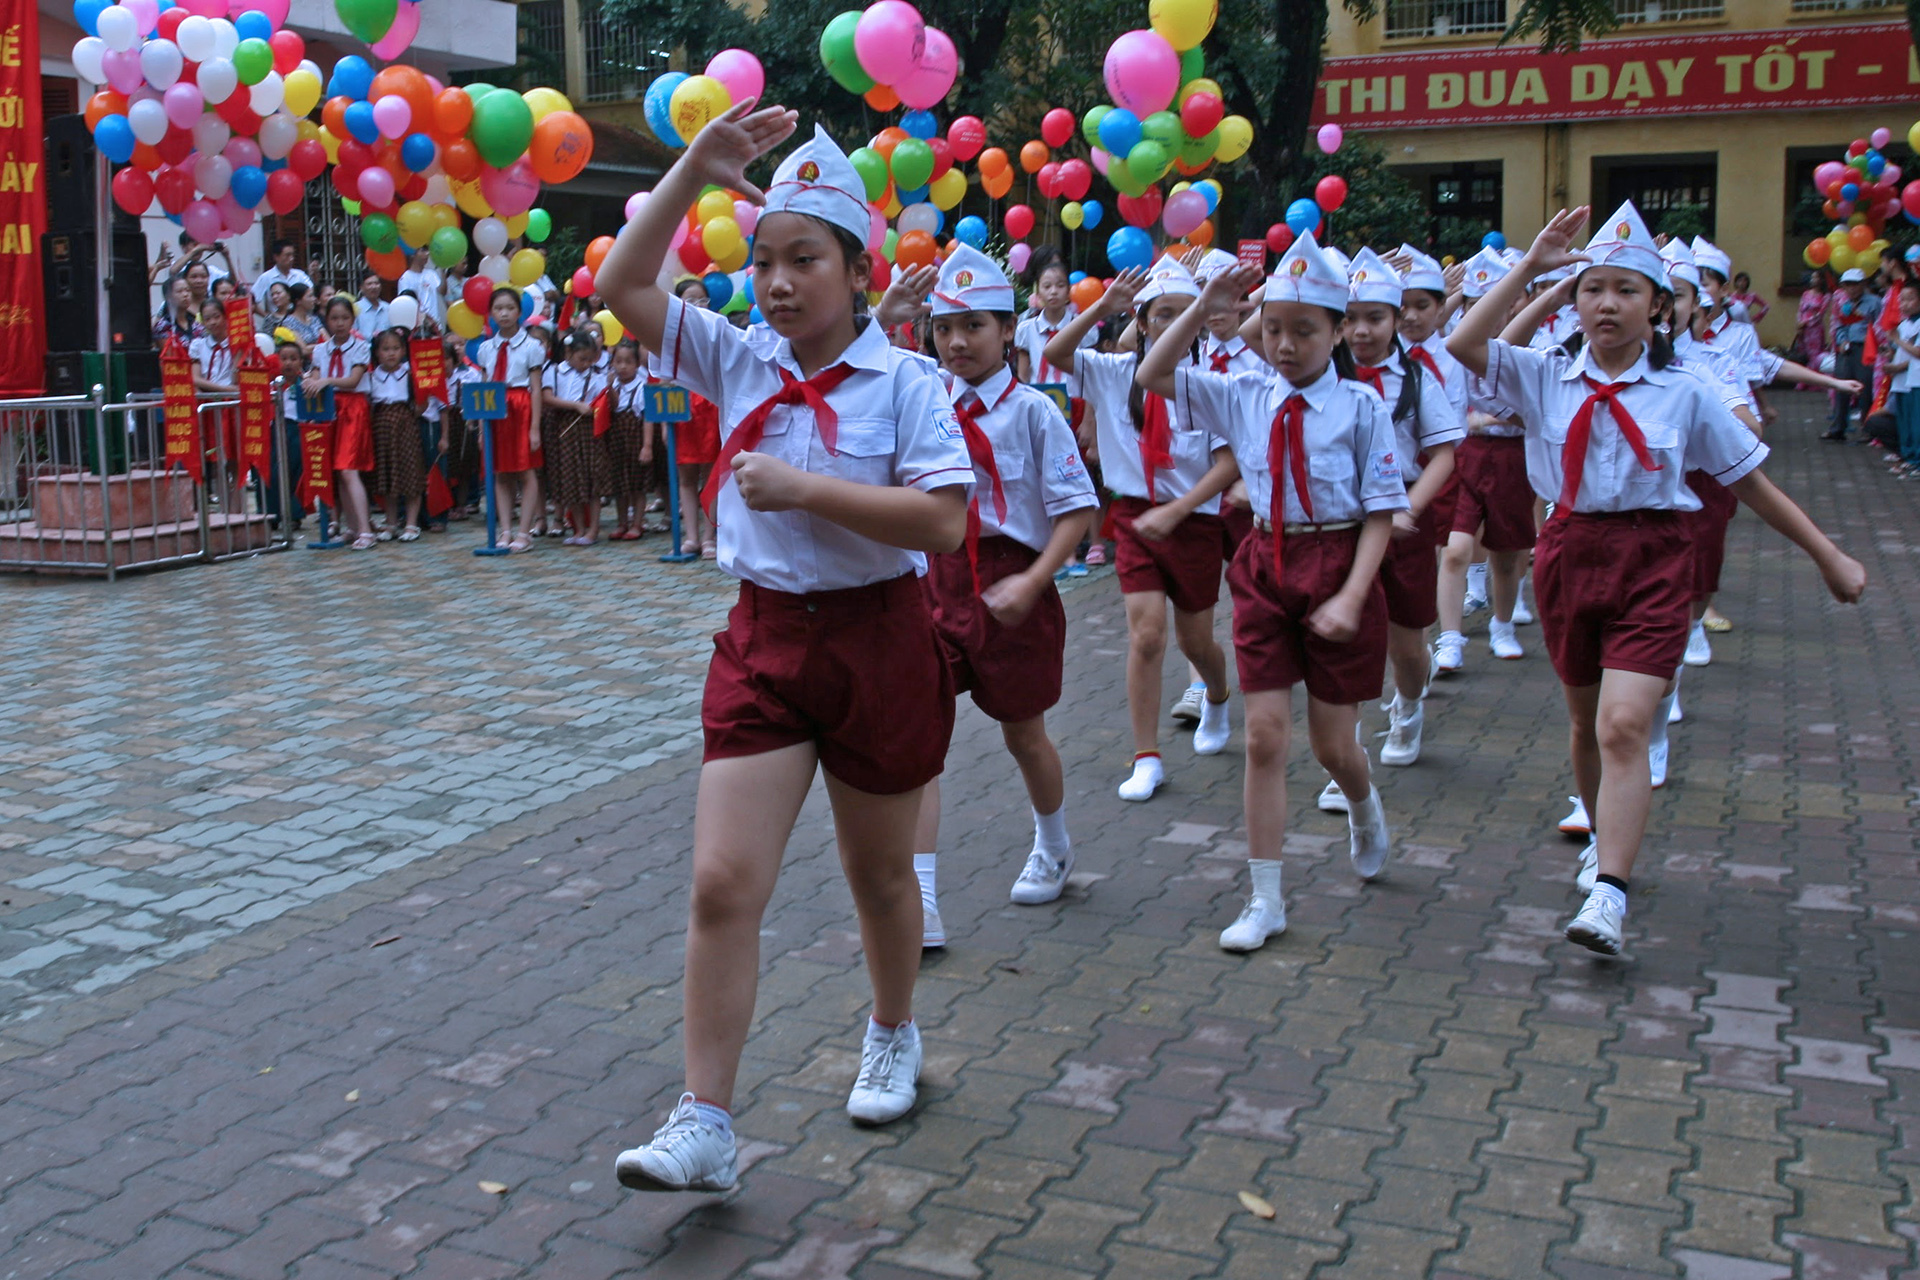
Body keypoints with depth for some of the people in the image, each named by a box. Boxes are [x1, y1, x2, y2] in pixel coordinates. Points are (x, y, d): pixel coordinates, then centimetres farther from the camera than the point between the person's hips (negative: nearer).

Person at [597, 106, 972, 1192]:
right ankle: (705, 1128, 4)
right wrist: (694, 168, -8)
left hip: (876, 641, -3)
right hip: (764, 642, 3)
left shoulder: (904, 382, -9)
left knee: (880, 875, 16)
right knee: (724, 884, -4)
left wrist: (801, 488, -23)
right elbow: (623, 288, -1)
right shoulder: (740, 364, 3)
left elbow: (941, 520, -18)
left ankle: (894, 1036, 43)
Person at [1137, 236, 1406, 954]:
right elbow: (1153, 376, 3)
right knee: (1264, 735, 1)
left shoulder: (1360, 405, -9)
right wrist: (1205, 307, -8)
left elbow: (1381, 512, -8)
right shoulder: (1244, 397, 1)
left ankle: (1365, 810, 46)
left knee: (1331, 744, 7)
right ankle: (1264, 902, 11)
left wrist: (1350, 598, -17)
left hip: (1338, 564, -3)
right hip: (1265, 565, 3)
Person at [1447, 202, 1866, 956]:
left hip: (1653, 560, -2)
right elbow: (1463, 344, -16)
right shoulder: (1544, 377, 0)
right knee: (1586, 720, 17)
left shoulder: (1684, 393, -2)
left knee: (1625, 725, -16)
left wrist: (1828, 556, 9)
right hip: (1570, 551, 3)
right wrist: (1529, 266, -15)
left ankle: (1607, 896, -18)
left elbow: (1751, 482, 6)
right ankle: (1607, 836, 41)